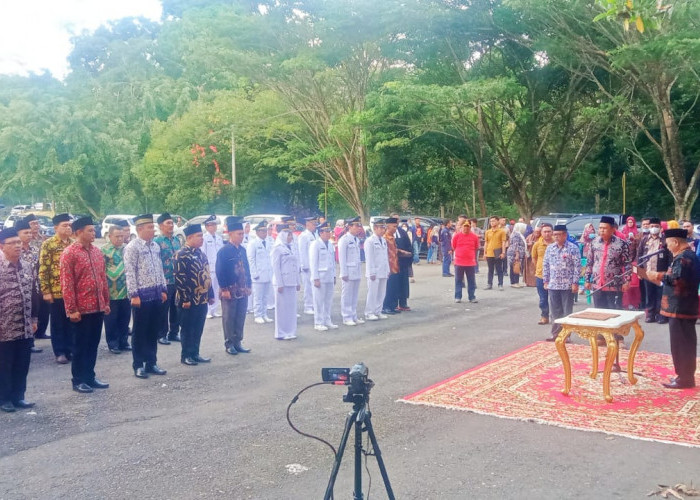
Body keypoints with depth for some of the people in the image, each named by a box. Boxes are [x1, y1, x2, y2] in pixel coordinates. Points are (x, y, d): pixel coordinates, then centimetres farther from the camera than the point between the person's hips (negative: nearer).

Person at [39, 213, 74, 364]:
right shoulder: (48, 244, -5)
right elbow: (43, 269, -7)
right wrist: (46, 291, -12)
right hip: (56, 291, -4)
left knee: (72, 322, 10)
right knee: (57, 323, 5)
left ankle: (71, 349, 20)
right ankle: (60, 352, 14)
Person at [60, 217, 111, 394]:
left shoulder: (97, 252, 10)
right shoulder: (69, 253, -11)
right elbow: (66, 284, -13)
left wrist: (106, 302, 13)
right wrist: (71, 310, -15)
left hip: (98, 307, 6)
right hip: (82, 309, -6)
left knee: (93, 344, 13)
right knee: (81, 345, 3)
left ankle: (90, 377, 24)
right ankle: (78, 381, 14)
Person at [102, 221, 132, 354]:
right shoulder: (104, 251, -8)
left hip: (126, 291, 5)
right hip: (111, 293, -5)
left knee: (125, 319, 12)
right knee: (111, 320, 5)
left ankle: (123, 342, 24)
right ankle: (113, 344, 16)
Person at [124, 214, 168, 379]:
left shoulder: (155, 246, 12)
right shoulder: (132, 247, -10)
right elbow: (130, 273, -14)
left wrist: (163, 289, 13)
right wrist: (134, 294, -18)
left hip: (156, 295, 7)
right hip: (142, 295, -7)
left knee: (154, 331, 12)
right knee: (140, 332, 3)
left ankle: (151, 363, 21)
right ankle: (138, 366, 12)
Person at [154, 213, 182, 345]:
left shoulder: (177, 240, 11)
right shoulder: (157, 241, -9)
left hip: (178, 280, 6)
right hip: (164, 281, -6)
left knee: (176, 309, 12)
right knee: (163, 309, 4)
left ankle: (174, 333, 24)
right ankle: (161, 335, 15)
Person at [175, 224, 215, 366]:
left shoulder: (200, 254, 13)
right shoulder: (181, 255, -14)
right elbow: (179, 278, -18)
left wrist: (210, 294, 16)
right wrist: (185, 299, -19)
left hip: (202, 300, 8)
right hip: (189, 301, -8)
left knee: (198, 329, 13)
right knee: (187, 329, 3)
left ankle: (195, 354, 23)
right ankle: (186, 356, 13)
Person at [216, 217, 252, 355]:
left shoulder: (242, 250, 10)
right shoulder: (224, 251, -10)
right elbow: (220, 272, -12)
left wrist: (249, 286, 12)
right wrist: (224, 289, -15)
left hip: (243, 291, 6)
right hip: (230, 291, -6)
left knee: (240, 318, 10)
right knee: (229, 318, 3)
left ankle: (238, 342, 19)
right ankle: (229, 344, 11)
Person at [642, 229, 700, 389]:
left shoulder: (684, 257, -18)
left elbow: (676, 279, -29)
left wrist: (657, 276, -17)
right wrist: (659, 278, 16)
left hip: (680, 308, -11)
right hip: (685, 307, 11)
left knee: (680, 344, -4)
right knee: (685, 344, 15)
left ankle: (684, 378, 2)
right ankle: (686, 375, 24)